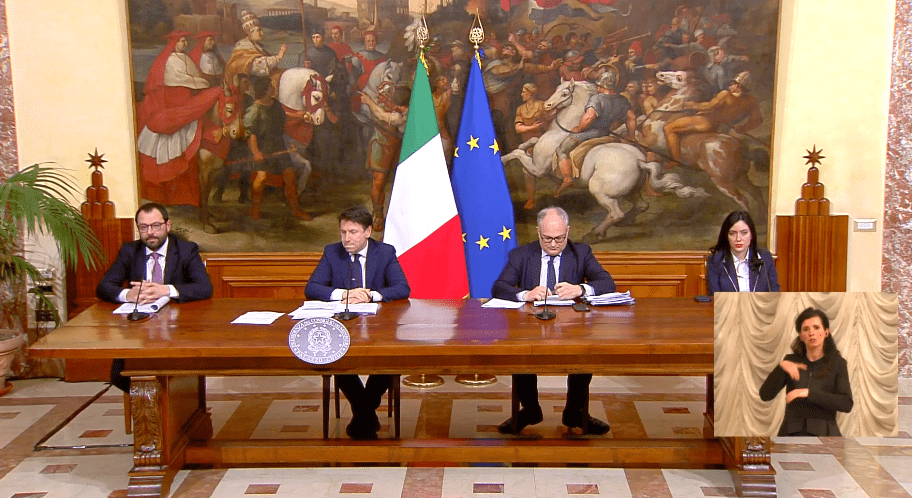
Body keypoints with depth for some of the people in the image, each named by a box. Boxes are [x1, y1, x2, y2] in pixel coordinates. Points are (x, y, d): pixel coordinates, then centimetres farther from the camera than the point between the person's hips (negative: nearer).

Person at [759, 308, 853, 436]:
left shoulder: (837, 363, 5)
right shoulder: (791, 361, 10)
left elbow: (847, 404, -9)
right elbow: (765, 395, 0)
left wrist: (809, 393, -18)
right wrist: (781, 367, -15)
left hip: (823, 434, -1)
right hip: (792, 433, 1)